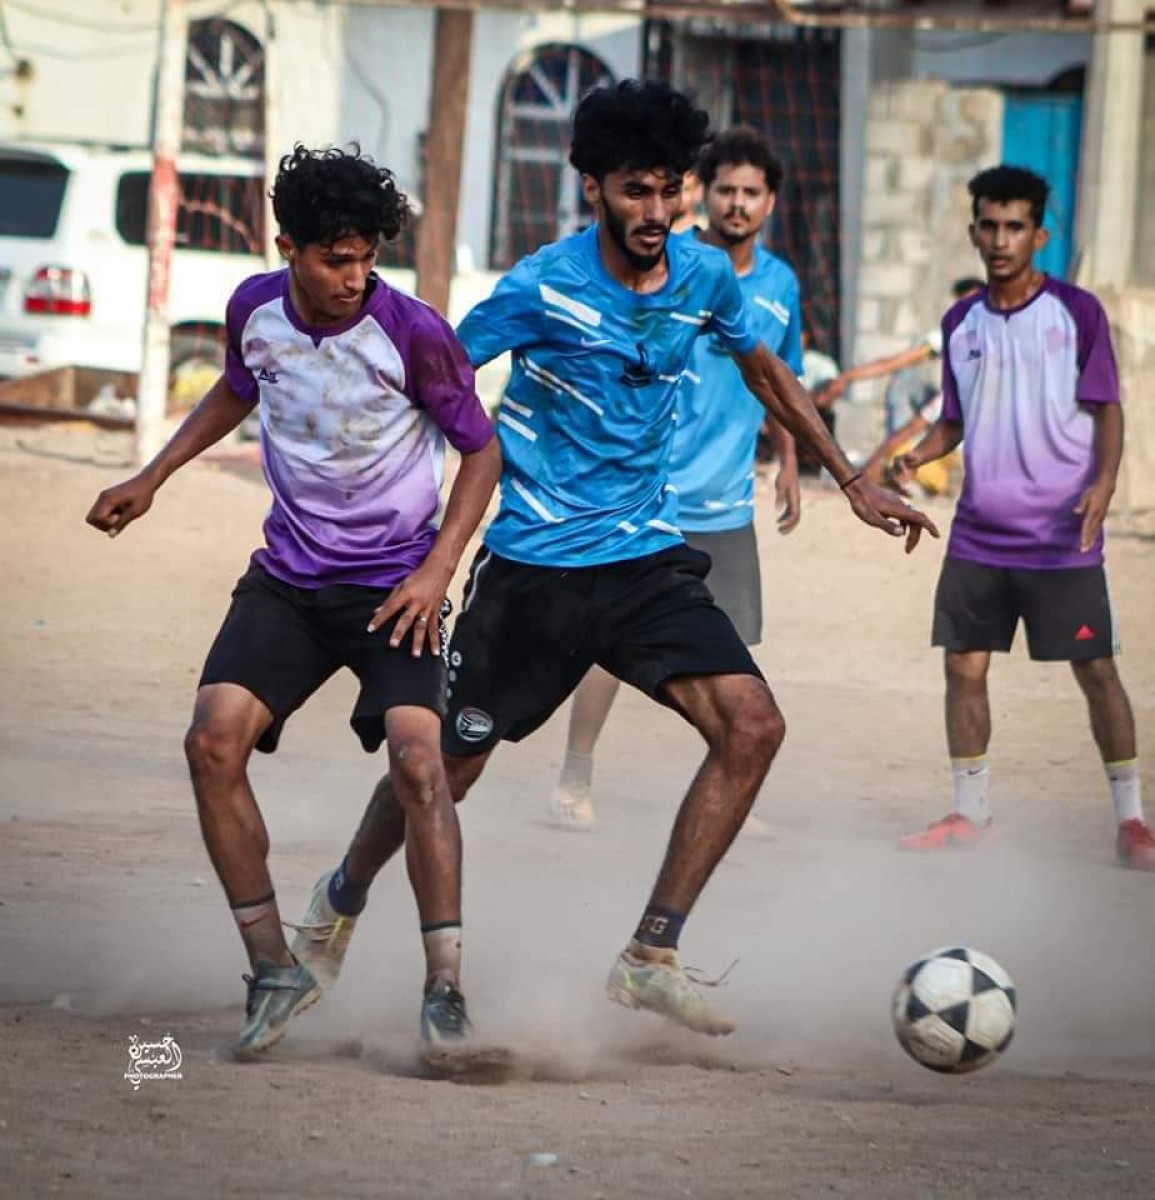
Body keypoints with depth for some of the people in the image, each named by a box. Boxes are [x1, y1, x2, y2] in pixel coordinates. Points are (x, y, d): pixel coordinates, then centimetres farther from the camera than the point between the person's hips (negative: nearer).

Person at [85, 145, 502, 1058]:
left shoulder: (412, 334, -16)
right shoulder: (256, 309, -3)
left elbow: (482, 451, -4)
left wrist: (437, 571, -14)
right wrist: (151, 479, 20)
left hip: (393, 586, -4)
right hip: (289, 577, 4)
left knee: (417, 755, -22)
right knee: (214, 739, -14)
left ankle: (445, 989, -15)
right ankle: (275, 967, -2)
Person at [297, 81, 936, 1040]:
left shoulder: (705, 276, -2)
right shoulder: (542, 290, -16)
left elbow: (765, 373, 18)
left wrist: (852, 481, 19)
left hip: (647, 558, 4)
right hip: (532, 566, -4)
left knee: (753, 725, -15)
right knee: (449, 764, 6)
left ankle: (651, 958, -9)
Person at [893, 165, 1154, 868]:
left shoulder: (1077, 313, -5)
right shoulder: (961, 323, 8)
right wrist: (919, 456, -4)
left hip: (1061, 538, -4)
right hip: (980, 536, 4)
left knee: (1097, 671, -2)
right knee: (964, 667, 4)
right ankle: (970, 812, 17)